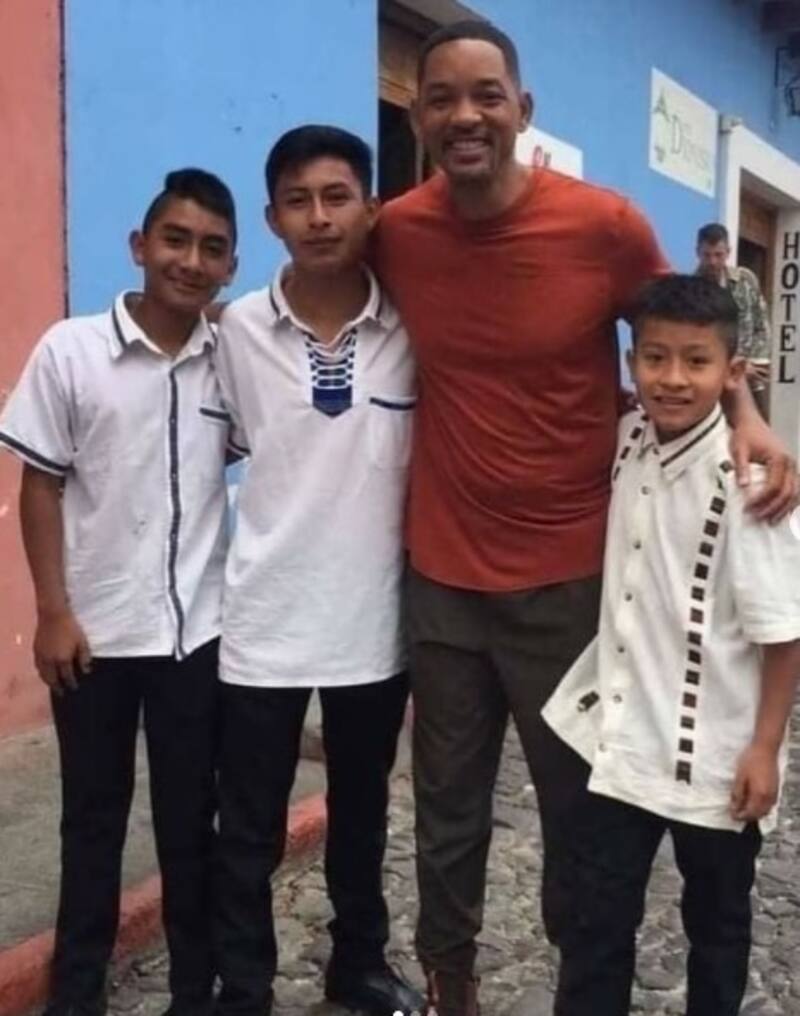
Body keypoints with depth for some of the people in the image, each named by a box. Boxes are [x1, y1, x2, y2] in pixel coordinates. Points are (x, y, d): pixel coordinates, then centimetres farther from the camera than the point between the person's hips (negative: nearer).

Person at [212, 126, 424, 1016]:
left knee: (362, 811, 20)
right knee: (248, 831, 10)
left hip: (374, 616, 1)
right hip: (263, 618, -1)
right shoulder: (236, 330, -5)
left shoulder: (413, 328, -5)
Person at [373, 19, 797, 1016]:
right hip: (440, 575, 3)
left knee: (578, 806, 13)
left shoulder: (605, 225, -12)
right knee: (446, 808, 16)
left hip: (568, 576, -2)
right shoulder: (395, 233, -4)